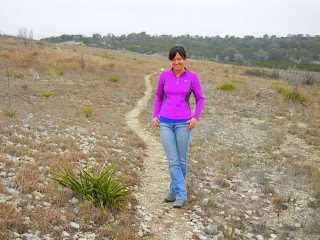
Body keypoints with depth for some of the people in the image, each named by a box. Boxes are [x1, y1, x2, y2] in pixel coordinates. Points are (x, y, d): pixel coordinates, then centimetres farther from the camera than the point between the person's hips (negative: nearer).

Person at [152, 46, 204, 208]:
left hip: (183, 123, -1)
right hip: (165, 123, 1)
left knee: (181, 160, 6)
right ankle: (181, 195, 4)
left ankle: (175, 190, 25)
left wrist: (195, 117, -5)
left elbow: (199, 99, 9)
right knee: (172, 160, -4)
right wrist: (155, 116, 5)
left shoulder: (192, 77, 0)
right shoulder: (164, 76, 4)